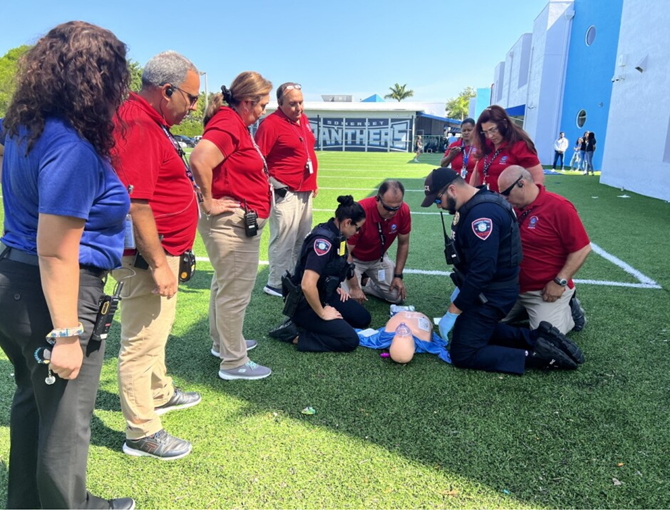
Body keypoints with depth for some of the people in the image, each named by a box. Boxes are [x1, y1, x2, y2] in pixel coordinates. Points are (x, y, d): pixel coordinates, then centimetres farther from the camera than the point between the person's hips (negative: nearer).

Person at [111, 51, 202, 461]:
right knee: (142, 340, 1)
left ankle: (160, 393, 47)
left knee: (157, 328, 26)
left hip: (162, 250, 11)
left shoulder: (151, 121, 12)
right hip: (151, 255, -11)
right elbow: (135, 204, -28)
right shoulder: (138, 126, -21)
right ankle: (141, 433, 17)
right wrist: (158, 263, -24)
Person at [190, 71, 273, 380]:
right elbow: (199, 160, -31)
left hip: (242, 223, 11)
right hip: (233, 223, -11)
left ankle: (222, 342, 41)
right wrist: (209, 202, -22)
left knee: (225, 286, 22)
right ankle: (234, 363, 13)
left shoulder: (237, 123, 13)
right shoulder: (228, 123, -17)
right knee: (235, 293, 0)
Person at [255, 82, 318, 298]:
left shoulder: (303, 119, 12)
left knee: (302, 240, 16)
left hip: (305, 192, 9)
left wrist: (312, 182, 21)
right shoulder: (271, 123, -14)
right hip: (285, 193, -9)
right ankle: (276, 284, 10)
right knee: (284, 241, -3)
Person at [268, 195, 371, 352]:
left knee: (363, 318, 10)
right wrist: (322, 313, -21)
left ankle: (305, 324, 6)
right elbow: (307, 285, -35)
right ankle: (294, 335, -8)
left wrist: (335, 287, 11)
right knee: (350, 340, -15)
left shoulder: (335, 234, 2)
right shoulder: (323, 241, -27)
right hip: (305, 303, -10)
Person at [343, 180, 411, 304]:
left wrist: (398, 276, -5)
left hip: (379, 258, 4)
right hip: (354, 259, -4)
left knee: (398, 296, -2)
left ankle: (365, 282, 20)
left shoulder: (404, 210, -21)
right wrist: (354, 287, -24)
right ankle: (358, 283, 14)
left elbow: (403, 244, -3)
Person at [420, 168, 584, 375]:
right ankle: (538, 337, 17)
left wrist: (453, 312, -23)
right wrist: (461, 288, 18)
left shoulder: (482, 213, -28)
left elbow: (482, 271, -31)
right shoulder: (473, 205, 5)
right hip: (484, 288, 10)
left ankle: (538, 355, -3)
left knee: (463, 355, -5)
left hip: (492, 294, -10)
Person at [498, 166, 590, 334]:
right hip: (513, 287, 6)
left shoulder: (559, 207, -16)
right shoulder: (512, 206, 2)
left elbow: (582, 248, -15)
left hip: (545, 291, -6)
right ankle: (525, 308, 21)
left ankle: (570, 310, 16)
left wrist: (560, 282, -19)